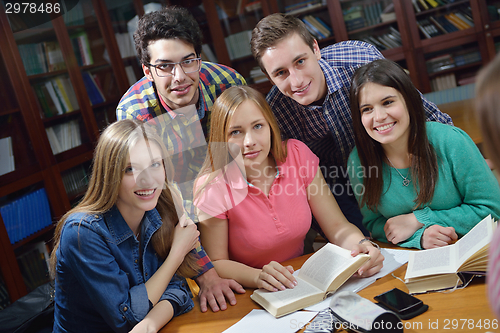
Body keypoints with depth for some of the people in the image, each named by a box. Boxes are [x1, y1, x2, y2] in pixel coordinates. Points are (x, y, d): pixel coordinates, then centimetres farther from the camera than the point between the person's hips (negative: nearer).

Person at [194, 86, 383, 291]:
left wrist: (360, 244, -25)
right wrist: (258, 277, -27)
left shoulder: (297, 154, -7)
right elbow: (216, 263, -9)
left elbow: (337, 226, -4)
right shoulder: (212, 188, -16)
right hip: (249, 297, -3)